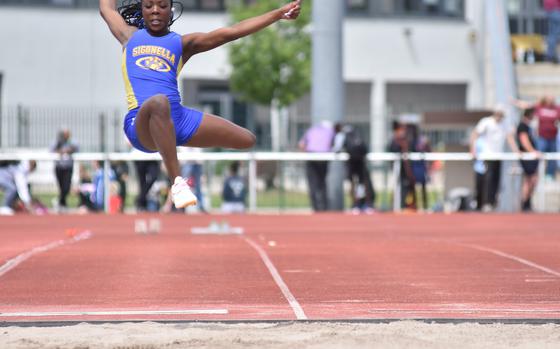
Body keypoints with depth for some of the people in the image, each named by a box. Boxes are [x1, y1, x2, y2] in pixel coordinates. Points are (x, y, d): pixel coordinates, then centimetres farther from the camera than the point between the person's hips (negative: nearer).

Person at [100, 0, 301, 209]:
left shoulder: (182, 43, 17)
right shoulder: (130, 35, 19)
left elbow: (230, 32, 10)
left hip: (179, 117, 4)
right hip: (142, 123, -3)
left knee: (247, 140, 0)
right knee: (158, 102, -42)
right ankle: (177, 183, -37)